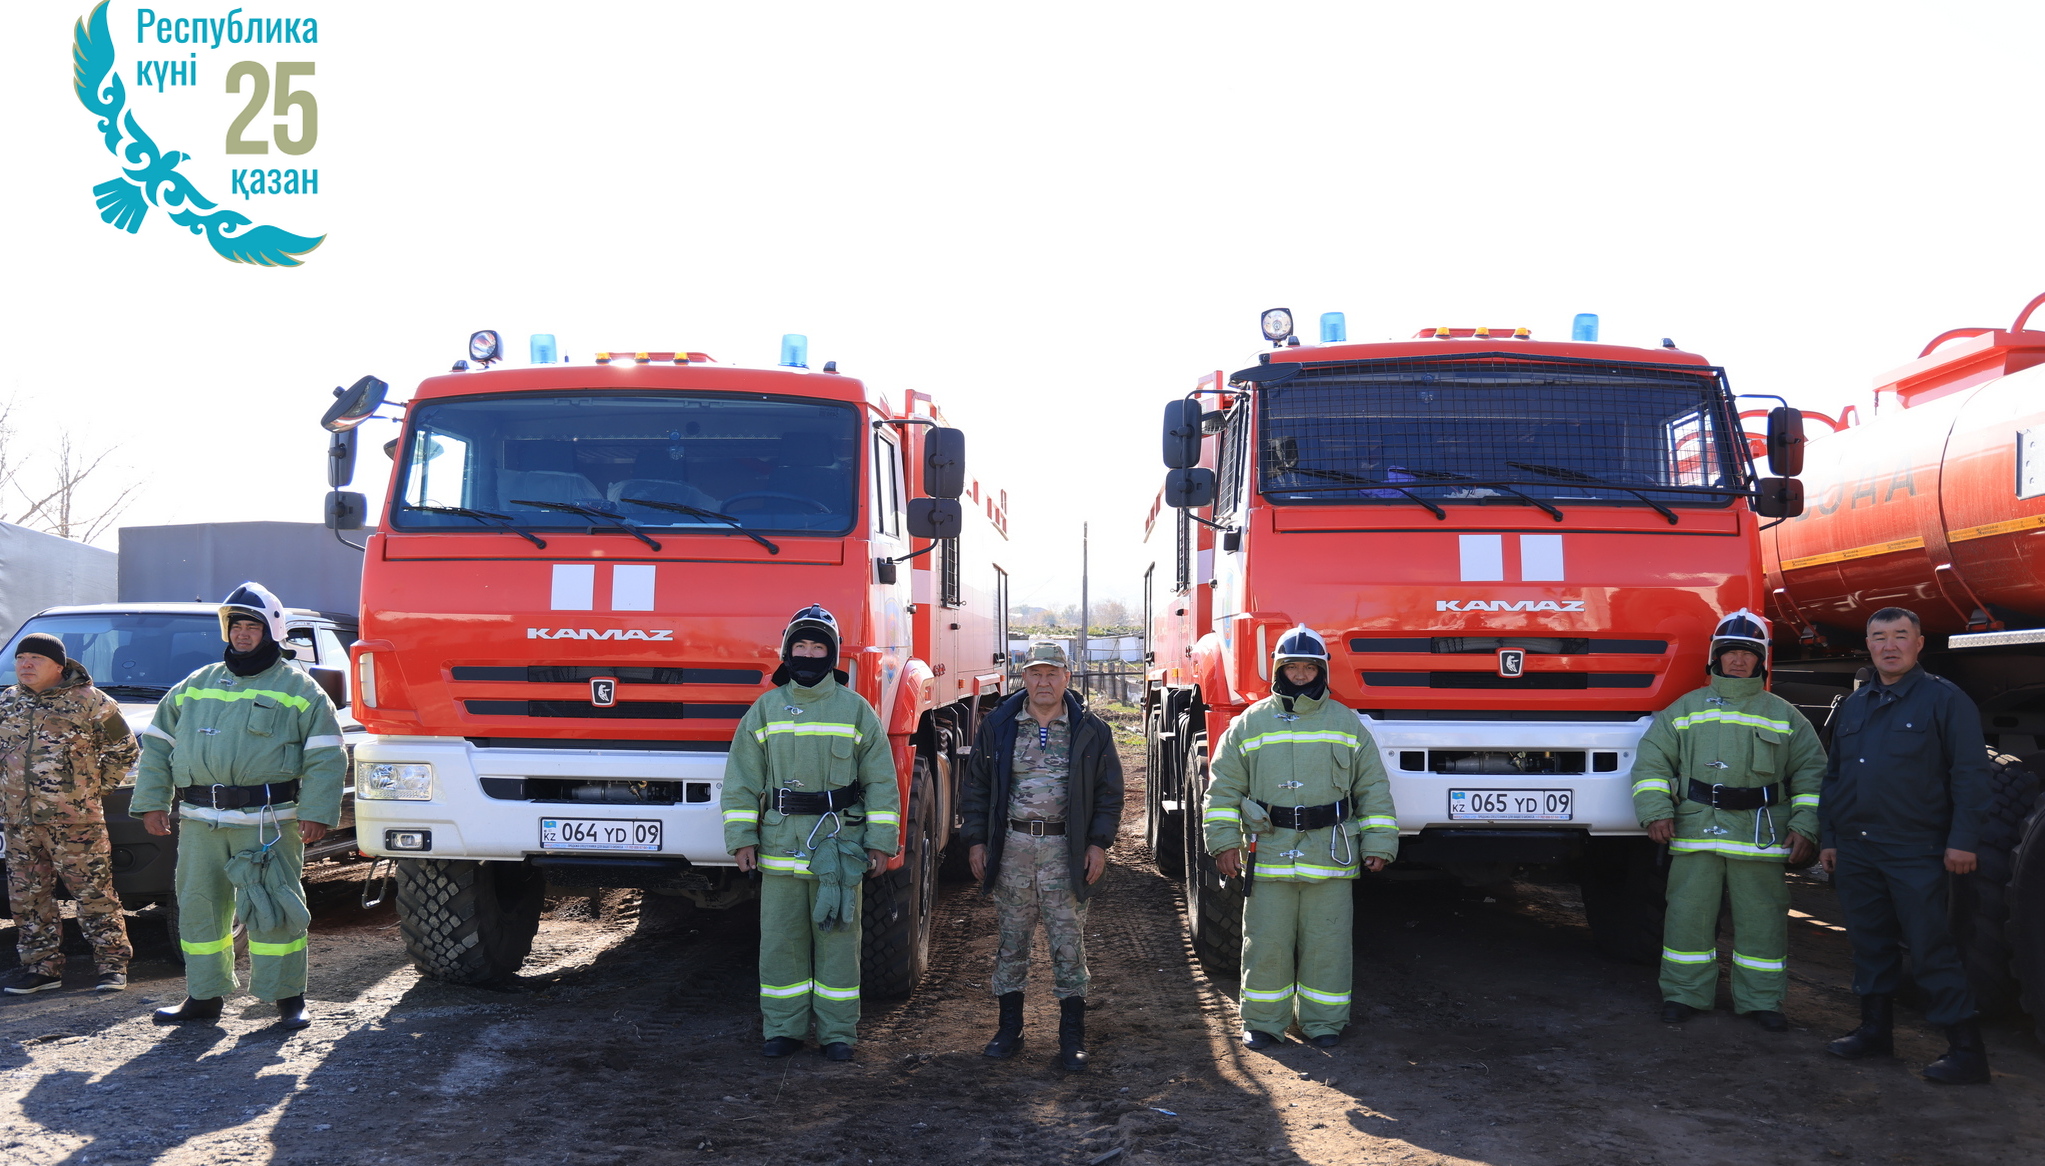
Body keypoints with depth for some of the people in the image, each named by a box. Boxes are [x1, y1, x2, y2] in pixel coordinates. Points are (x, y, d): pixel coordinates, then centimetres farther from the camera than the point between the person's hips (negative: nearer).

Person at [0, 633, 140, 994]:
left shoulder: (89, 701, -2)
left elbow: (123, 749, 4)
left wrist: (98, 786, 1)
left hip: (75, 819, -5)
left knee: (94, 894, -3)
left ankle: (113, 963, 5)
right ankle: (43, 965, 17)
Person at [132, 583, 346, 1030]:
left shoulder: (298, 689, 2)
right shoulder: (195, 686, 16)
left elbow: (326, 756, -3)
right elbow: (157, 745, 20)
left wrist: (316, 812, -12)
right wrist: (151, 802, 10)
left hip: (267, 821, -5)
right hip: (199, 823, 5)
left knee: (272, 910, -3)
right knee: (199, 908, 10)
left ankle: (289, 999, 6)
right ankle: (203, 996, 22)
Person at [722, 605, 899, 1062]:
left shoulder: (856, 710, 5)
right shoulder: (765, 710, 8)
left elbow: (881, 781, 5)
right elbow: (741, 780, 9)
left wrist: (880, 842, 0)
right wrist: (741, 838, 1)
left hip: (840, 849, -1)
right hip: (780, 848, 1)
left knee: (838, 940, 3)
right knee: (780, 941, 4)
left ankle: (838, 1032, 11)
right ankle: (783, 1029, 15)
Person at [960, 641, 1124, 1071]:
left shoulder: (1090, 731, 3)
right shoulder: (997, 727, 6)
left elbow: (1109, 792, 7)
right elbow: (975, 788, 10)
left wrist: (1099, 843, -2)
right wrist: (976, 840, 3)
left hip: (1065, 849, -1)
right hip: (1011, 846, 1)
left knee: (1068, 942, 1)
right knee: (1011, 940, 8)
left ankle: (1072, 1036, 8)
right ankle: (1009, 1027, 19)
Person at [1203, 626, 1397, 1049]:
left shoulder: (1347, 724, 8)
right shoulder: (1249, 724, 8)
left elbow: (1374, 789, 9)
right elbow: (1224, 788, 8)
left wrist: (1378, 844, 2)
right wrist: (1223, 841, -1)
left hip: (1330, 856, 0)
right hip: (1268, 855, 0)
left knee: (1326, 944, 4)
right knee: (1266, 945, 4)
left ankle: (1323, 1022, 16)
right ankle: (1264, 1022, 16)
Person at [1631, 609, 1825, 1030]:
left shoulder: (1784, 716, 11)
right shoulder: (1687, 708, 10)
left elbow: (1811, 771, 11)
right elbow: (1652, 759, 7)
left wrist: (1805, 826, 1)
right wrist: (1656, 810, -5)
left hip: (1761, 836, 0)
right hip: (1695, 833, 0)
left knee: (1762, 919, 5)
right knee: (1689, 915, 3)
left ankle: (1761, 999, 16)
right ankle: (1684, 994, 13)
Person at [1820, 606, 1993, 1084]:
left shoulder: (1944, 700, -4)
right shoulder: (1852, 706, 16)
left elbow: (1970, 773, -8)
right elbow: (1833, 775, 21)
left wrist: (1963, 839, -14)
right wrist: (1828, 837, 17)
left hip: (1915, 852, -6)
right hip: (1856, 850, 6)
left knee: (1931, 950, -7)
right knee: (1869, 943, 12)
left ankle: (1966, 1049, -2)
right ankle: (1876, 1029, 23)